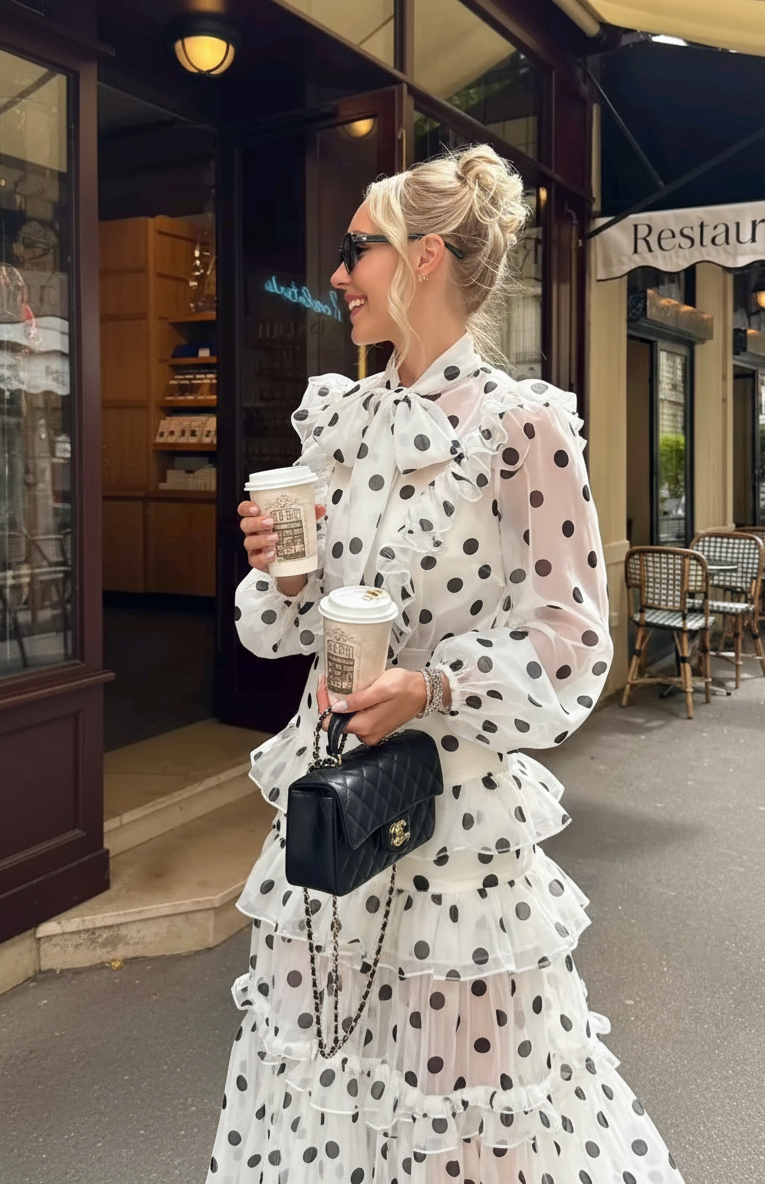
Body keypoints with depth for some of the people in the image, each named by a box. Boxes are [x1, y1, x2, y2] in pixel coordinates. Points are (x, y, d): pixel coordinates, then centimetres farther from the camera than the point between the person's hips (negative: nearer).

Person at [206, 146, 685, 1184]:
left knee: (458, 1087, 10)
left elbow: (571, 645, -11)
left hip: (456, 805, -6)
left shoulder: (521, 424, -12)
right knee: (313, 1058, 19)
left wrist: (430, 690, -23)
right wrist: (280, 570, -8)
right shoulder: (340, 419, 7)